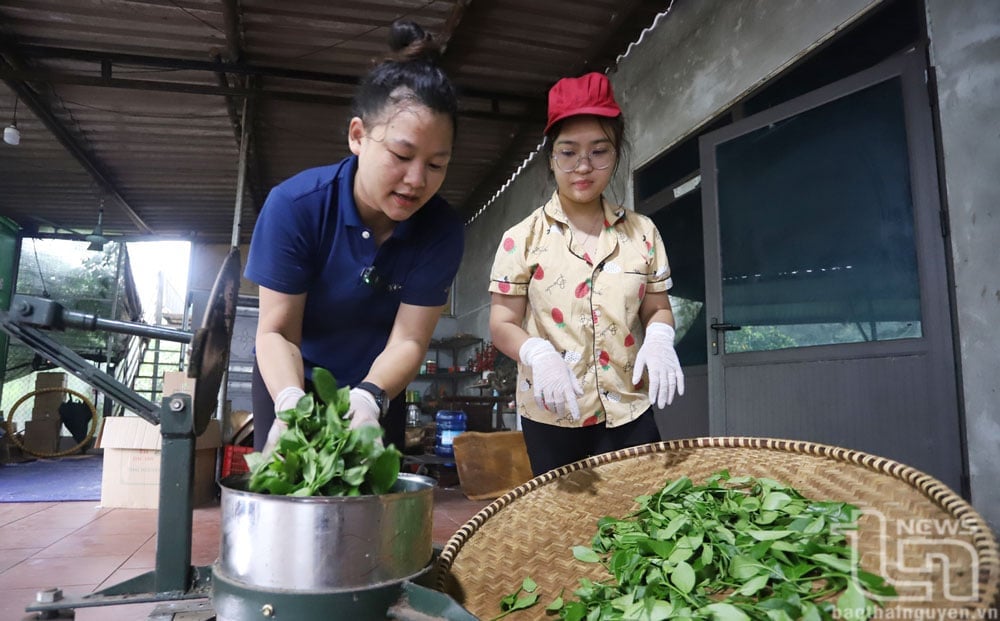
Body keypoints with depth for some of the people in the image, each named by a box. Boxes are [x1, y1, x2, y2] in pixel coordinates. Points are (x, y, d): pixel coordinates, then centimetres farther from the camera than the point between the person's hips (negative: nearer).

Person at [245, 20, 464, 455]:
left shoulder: (443, 230, -23)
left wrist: (368, 398, -42)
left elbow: (408, 339, -22)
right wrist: (290, 402, -41)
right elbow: (277, 330, -22)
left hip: (378, 388, 2)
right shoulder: (294, 204, -26)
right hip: (291, 381, -1)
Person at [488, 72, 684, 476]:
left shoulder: (642, 231, 5)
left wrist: (659, 338, -12)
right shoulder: (523, 238, -3)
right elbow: (503, 325, -3)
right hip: (551, 416, -1)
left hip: (629, 412, 2)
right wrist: (538, 353, -23)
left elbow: (658, 308, 11)